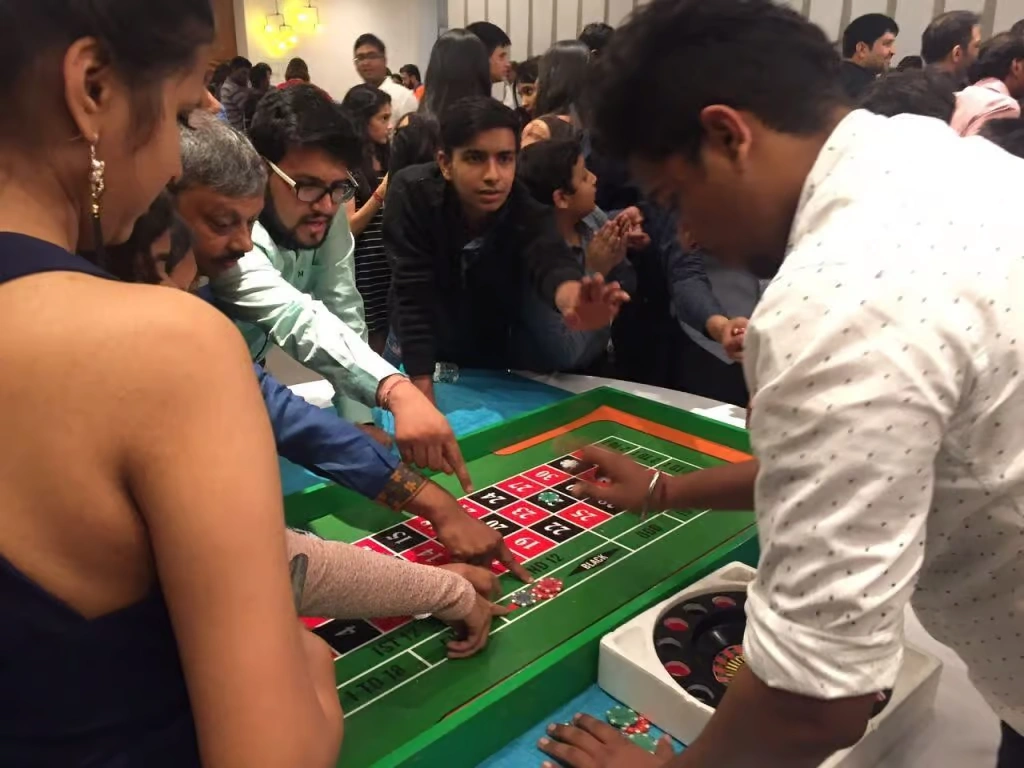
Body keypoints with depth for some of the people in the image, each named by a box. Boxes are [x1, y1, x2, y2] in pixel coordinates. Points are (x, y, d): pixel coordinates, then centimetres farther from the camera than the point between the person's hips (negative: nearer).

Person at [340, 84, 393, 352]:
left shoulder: (385, 159, 11)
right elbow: (347, 229, -14)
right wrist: (380, 194, -22)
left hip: (390, 267, 7)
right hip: (363, 273, -7)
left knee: (387, 348, 10)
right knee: (368, 348, 0)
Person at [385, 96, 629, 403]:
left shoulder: (528, 207, -24)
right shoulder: (412, 194, -26)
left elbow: (550, 260, -45)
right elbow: (414, 294, -30)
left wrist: (571, 301, -70)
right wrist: (424, 399, -36)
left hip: (495, 359, 1)